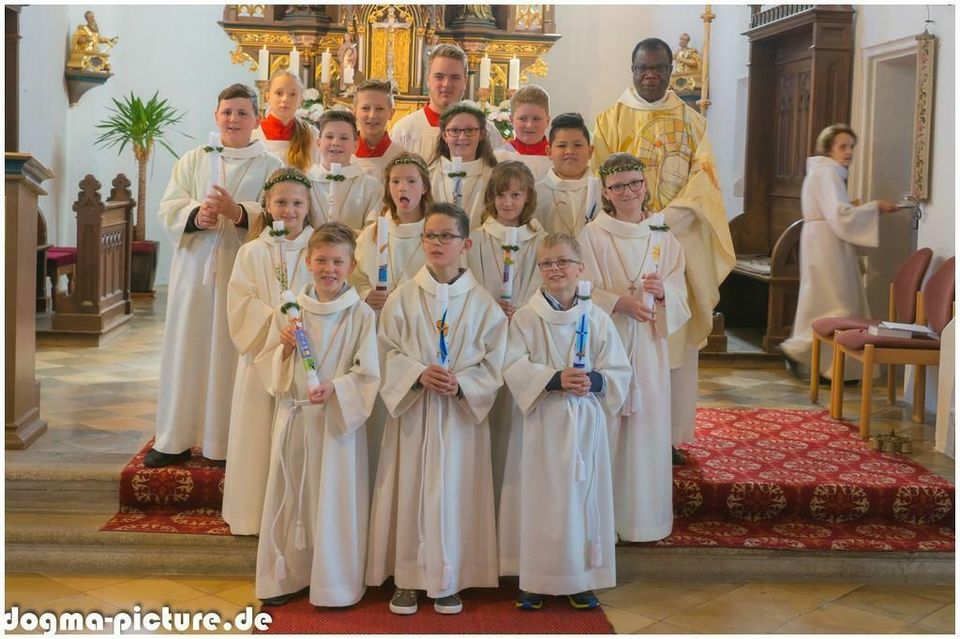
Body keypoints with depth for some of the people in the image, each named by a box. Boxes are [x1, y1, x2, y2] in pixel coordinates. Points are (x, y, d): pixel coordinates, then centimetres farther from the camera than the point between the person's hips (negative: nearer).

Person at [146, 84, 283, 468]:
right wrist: (196, 215, -18)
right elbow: (168, 207, 3)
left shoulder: (270, 166, 5)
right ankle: (176, 440, 12)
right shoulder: (193, 160, 12)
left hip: (242, 272, -2)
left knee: (233, 354, -1)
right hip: (195, 268, 2)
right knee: (186, 350, 4)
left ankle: (228, 441, 9)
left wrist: (237, 212, -24)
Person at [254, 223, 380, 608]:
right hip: (294, 416, 3)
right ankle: (286, 576, 24)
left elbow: (367, 374, -7)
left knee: (335, 500, 3)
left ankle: (334, 583, 16)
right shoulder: (289, 311, 4)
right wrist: (285, 348, -12)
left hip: (340, 417, -3)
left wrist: (335, 388, -23)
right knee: (289, 496, 10)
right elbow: (267, 367, 7)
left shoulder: (361, 315, -6)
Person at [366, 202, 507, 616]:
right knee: (410, 489, 3)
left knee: (455, 492, 3)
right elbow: (388, 352, -1)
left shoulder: (481, 302, 0)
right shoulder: (403, 296, 0)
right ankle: (407, 578, 15)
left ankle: (448, 581, 16)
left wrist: (461, 384, -16)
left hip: (462, 411, 0)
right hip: (412, 408, 0)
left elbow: (494, 361, 0)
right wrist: (419, 374, -17)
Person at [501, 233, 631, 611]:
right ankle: (534, 580, 14)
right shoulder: (526, 318, -2)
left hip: (585, 423, 2)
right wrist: (555, 379, -23)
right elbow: (514, 368, -11)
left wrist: (594, 380, -17)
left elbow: (619, 371, 2)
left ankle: (581, 579, 19)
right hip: (543, 423, -2)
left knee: (583, 495, 6)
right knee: (540, 498, 2)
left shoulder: (597, 320, 3)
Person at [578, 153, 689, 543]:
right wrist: (620, 301, -20)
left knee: (647, 426, 4)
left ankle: (642, 515, 17)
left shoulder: (663, 237, 8)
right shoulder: (592, 235, -2)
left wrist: (661, 291, -13)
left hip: (648, 344, 3)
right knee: (604, 426, -2)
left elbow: (679, 293, 8)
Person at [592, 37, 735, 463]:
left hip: (678, 240, 1)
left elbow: (703, 178, 0)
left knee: (675, 333, 0)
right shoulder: (611, 120, 8)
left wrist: (664, 221, -16)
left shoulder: (692, 121, 10)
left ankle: (669, 432, 6)